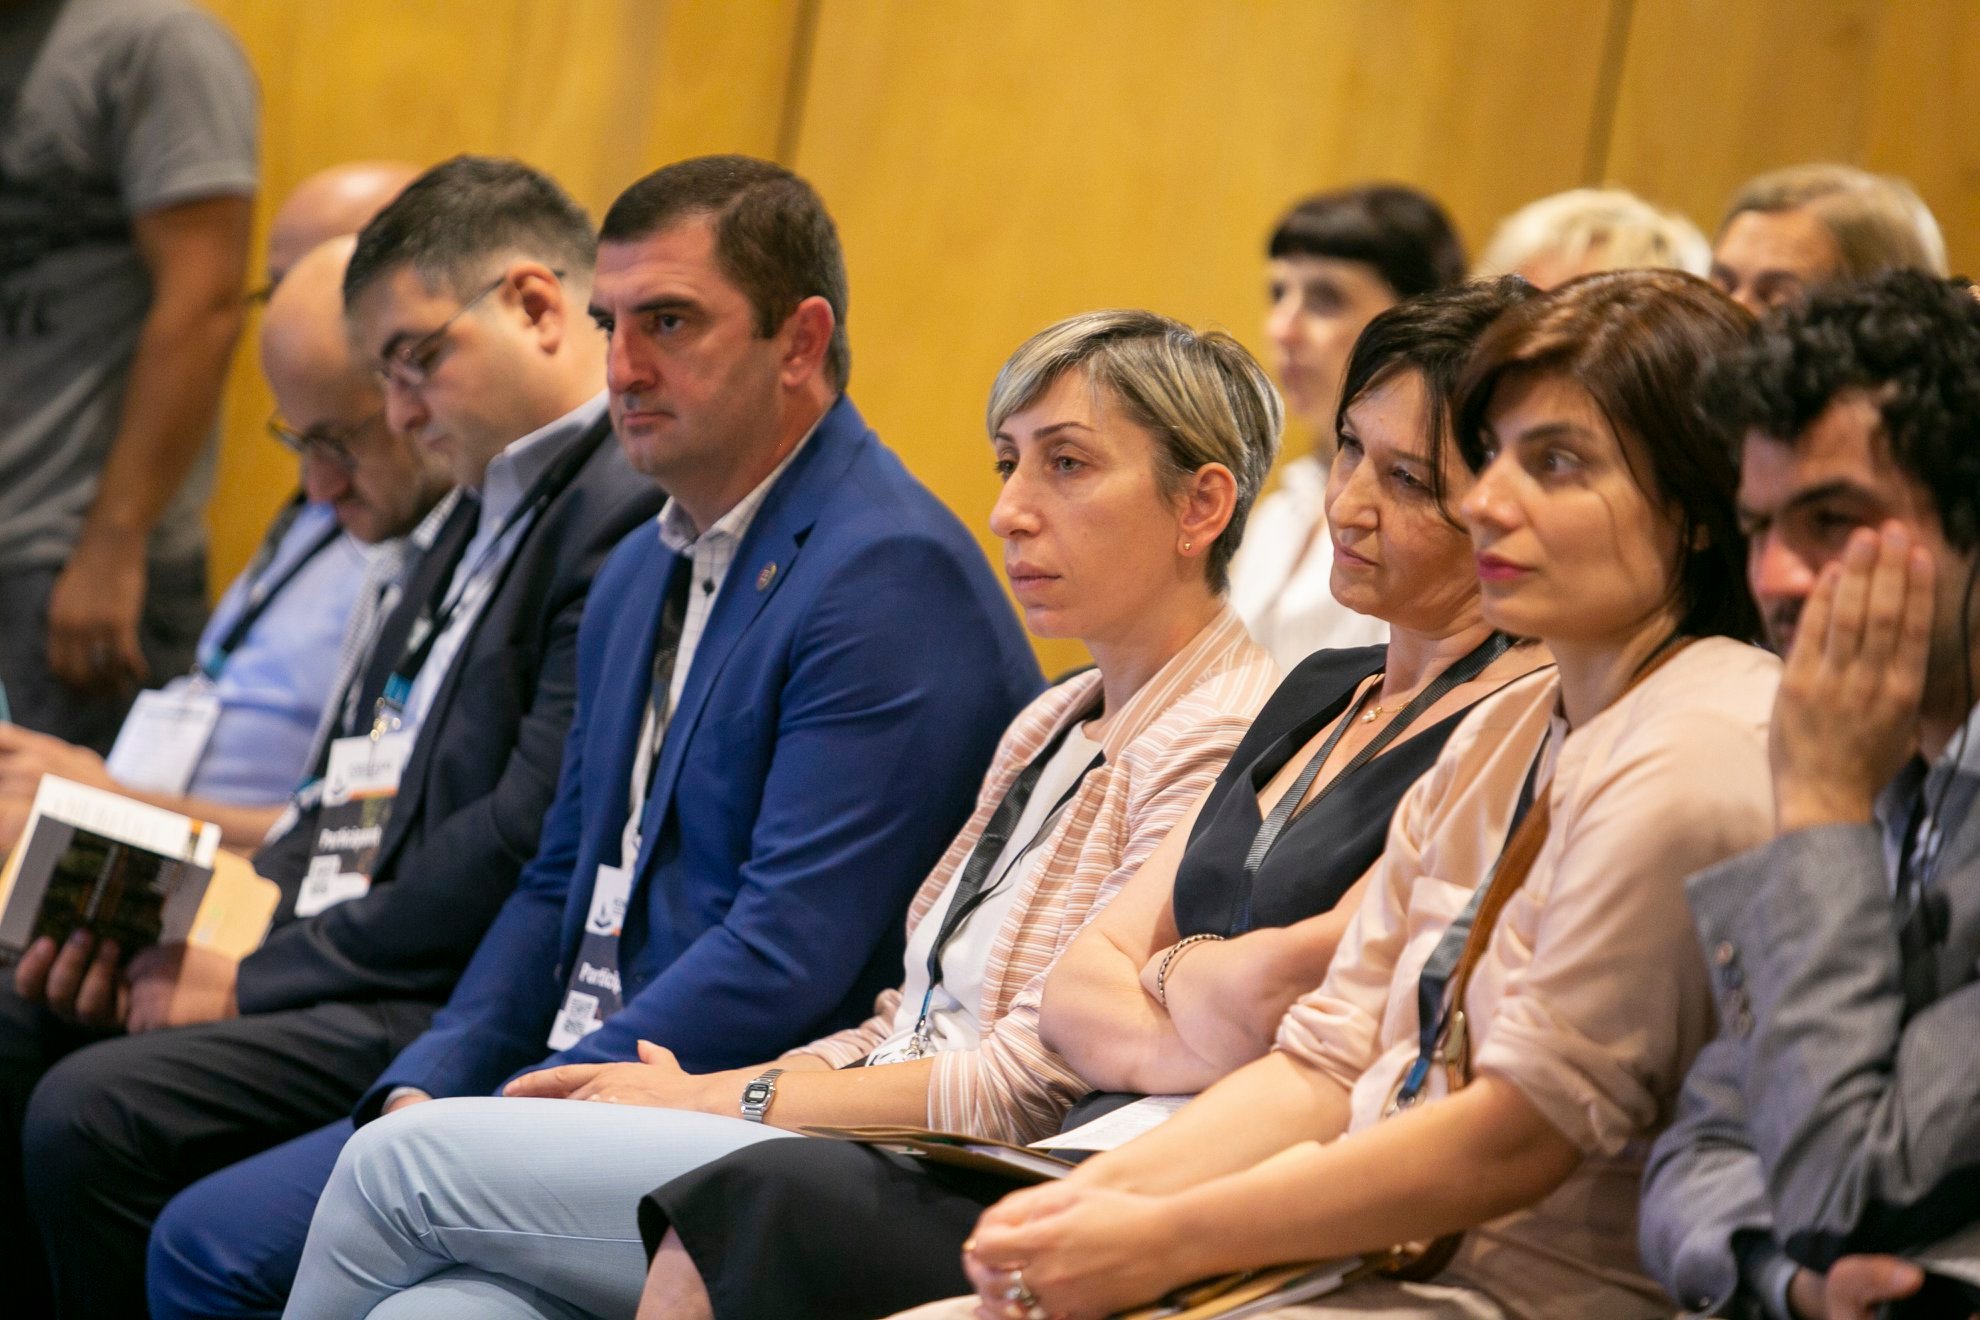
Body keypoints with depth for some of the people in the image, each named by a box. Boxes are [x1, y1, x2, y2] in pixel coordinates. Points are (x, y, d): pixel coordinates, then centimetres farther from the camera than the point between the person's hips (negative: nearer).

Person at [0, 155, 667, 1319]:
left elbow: (528, 841, -20)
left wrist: (260, 976, -14)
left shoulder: (633, 512, -15)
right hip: (348, 952, 10)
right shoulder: (488, 507, 19)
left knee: (95, 1114, -24)